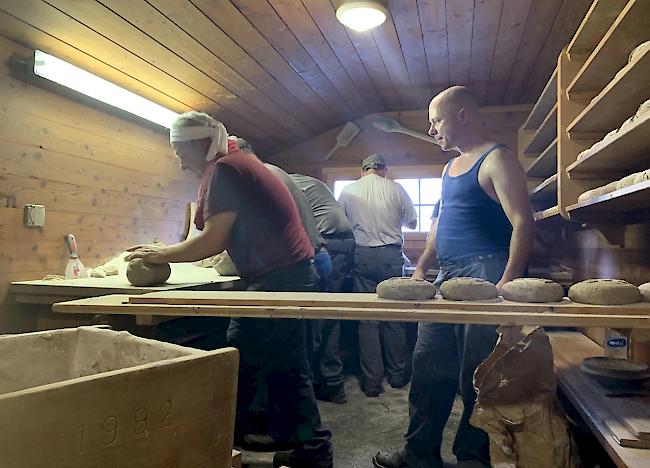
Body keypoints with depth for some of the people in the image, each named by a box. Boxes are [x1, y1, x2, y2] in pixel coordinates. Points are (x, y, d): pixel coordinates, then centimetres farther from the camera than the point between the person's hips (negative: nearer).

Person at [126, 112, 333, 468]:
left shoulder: (223, 168, -11)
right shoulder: (238, 164, 20)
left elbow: (212, 240, -16)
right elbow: (225, 239, 20)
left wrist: (163, 255, -2)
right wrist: (167, 251, 16)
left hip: (277, 280, -10)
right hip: (292, 275, 10)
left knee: (237, 366, 1)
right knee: (288, 369, 15)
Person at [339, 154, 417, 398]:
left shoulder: (349, 191, 4)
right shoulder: (395, 189, 2)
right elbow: (412, 222, 10)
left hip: (362, 256, 0)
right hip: (391, 255, 0)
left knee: (367, 318, 4)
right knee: (394, 316, 10)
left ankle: (371, 382, 7)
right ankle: (397, 376, 21)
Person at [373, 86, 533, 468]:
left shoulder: (497, 160, -6)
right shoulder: (451, 166, 21)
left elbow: (522, 222, -14)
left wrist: (508, 282, -24)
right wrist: (421, 268, 18)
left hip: (483, 272, -8)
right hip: (447, 277, 9)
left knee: (476, 375, -1)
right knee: (429, 368, 10)